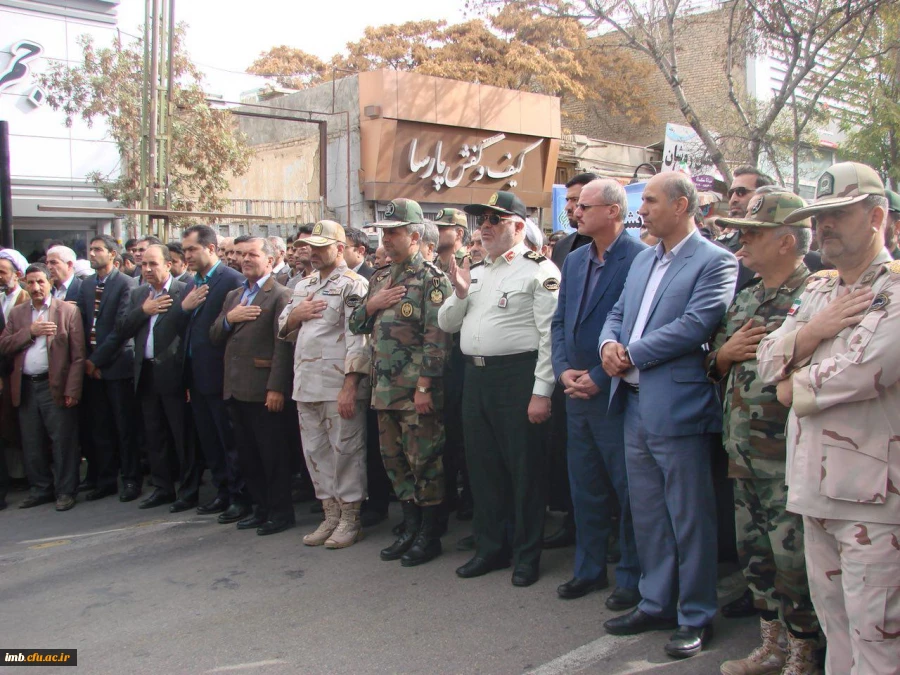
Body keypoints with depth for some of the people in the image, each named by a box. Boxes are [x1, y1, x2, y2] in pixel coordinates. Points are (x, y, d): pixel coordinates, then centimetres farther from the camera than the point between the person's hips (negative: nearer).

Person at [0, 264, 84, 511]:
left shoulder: (68, 310, 0)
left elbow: (78, 355, -5)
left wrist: (72, 390, -12)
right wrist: (30, 331, -11)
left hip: (55, 386, -4)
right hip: (25, 387, 5)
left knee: (63, 442, -2)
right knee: (31, 444, 11)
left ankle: (65, 491, 8)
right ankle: (41, 489, 23)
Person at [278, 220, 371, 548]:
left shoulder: (352, 284, -6)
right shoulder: (303, 286, 18)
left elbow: (358, 339, -14)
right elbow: (283, 328, 22)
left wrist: (350, 386, -20)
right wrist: (296, 314, -1)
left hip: (340, 385, -7)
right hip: (306, 385, 8)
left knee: (345, 451, 0)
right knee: (316, 451, 12)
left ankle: (350, 519, 12)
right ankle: (330, 516, 23)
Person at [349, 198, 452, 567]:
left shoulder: (431, 279, -9)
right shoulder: (380, 278, 16)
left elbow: (436, 337, -16)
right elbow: (356, 325, 18)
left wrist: (425, 386, -19)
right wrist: (371, 305, -3)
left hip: (416, 390, -8)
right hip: (384, 389, 8)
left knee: (424, 461, 0)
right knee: (395, 460, 14)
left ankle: (429, 536, 12)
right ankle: (410, 528, 26)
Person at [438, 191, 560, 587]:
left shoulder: (538, 270, -6)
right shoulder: (476, 272, 18)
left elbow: (550, 335, -13)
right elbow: (446, 324, 18)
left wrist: (541, 391, -18)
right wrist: (460, 293, -1)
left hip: (517, 376, -7)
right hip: (475, 376, 8)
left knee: (524, 468, 2)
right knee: (482, 465, 14)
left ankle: (527, 555, 16)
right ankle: (490, 548, 28)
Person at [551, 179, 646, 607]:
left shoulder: (639, 259, -12)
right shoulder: (574, 261, 13)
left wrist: (599, 377, -16)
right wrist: (563, 371, -1)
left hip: (616, 392, -7)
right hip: (577, 392, 8)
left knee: (628, 490, 5)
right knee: (584, 487, 16)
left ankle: (632, 576, 19)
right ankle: (589, 568, 30)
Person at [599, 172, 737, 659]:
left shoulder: (715, 262, -9)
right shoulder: (643, 260, 17)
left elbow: (695, 325, -19)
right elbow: (619, 312, 17)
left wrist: (631, 355, -15)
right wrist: (609, 343, -5)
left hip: (678, 407, -8)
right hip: (635, 404, 8)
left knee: (689, 518, 4)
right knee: (646, 513, 16)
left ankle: (696, 617, 18)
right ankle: (656, 604, 31)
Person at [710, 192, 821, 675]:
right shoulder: (743, 301, 14)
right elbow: (713, 366, 18)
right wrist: (726, 352, 0)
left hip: (787, 458, -8)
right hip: (742, 452, 8)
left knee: (792, 560, 1)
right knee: (753, 553, 16)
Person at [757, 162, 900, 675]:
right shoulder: (818, 290, 16)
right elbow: (769, 361, 10)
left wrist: (796, 386, -4)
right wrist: (813, 330, -10)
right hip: (816, 489, 7)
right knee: (835, 630, 17)